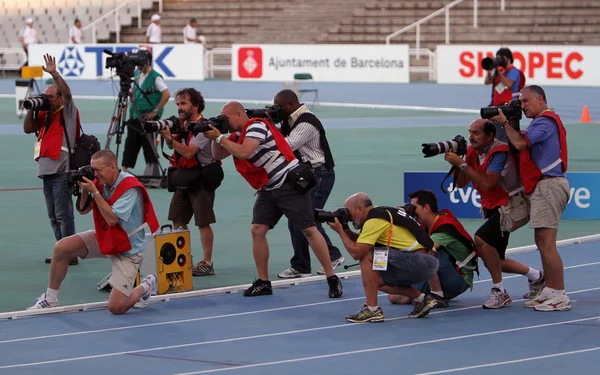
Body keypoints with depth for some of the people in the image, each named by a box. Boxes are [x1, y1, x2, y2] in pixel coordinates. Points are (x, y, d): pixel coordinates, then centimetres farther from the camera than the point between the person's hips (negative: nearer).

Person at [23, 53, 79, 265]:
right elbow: (28, 129, 17)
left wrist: (54, 74, -28)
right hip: (47, 171, 8)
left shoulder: (68, 112, -3)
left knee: (63, 214, -9)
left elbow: (67, 93, -19)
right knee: (54, 216, 11)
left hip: (62, 171, -8)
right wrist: (32, 110, 4)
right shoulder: (45, 115, 16)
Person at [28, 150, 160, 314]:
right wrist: (84, 190, -14)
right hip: (103, 238, 7)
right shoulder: (101, 183, -4)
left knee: (116, 308, -15)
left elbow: (112, 219, -32)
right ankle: (50, 299, 5)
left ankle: (145, 287, 18)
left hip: (126, 250, -7)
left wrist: (94, 191, -30)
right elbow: (83, 210, 5)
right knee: (62, 247, -12)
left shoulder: (130, 188, -26)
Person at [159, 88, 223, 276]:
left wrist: (170, 138, -26)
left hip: (201, 179, -9)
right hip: (183, 178, 9)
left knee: (203, 222, -6)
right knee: (177, 219, 10)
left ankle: (207, 263, -1)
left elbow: (189, 152, -23)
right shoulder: (182, 124, 9)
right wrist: (166, 132, -14)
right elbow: (172, 145, 3)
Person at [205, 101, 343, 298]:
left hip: (291, 183, -9)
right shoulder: (238, 134, 13)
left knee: (309, 230, -8)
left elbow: (244, 152, -28)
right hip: (269, 190, 9)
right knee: (257, 230, -2)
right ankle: (263, 283, 5)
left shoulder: (256, 126, -15)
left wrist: (219, 137, -20)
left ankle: (333, 279, -5)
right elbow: (218, 155, 16)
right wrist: (216, 137, -2)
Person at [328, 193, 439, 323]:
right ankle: (421, 299, 14)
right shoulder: (381, 213, 16)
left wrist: (340, 231, -5)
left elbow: (356, 252, -17)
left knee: (366, 256, -12)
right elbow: (358, 242, 23)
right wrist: (345, 229, 8)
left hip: (421, 262, -10)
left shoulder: (374, 220, -13)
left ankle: (372, 309, -11)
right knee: (377, 280, 22)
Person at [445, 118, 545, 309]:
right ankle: (537, 277, 35)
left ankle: (499, 292, -19)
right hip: (492, 208, 9)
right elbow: (461, 183, 2)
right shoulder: (473, 152, 2)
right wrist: (454, 161, -14)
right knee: (494, 261, 12)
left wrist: (462, 163, -32)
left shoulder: (500, 152, -23)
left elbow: (487, 183, -33)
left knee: (481, 239, -31)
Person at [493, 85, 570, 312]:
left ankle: (560, 297, -14)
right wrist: (508, 122, 9)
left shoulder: (545, 121, -11)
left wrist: (505, 122, -7)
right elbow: (522, 143, 20)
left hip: (548, 185, -11)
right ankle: (549, 291, 18)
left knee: (546, 243, -13)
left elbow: (520, 143, -21)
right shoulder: (544, 121, 23)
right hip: (542, 186, 11)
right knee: (542, 242, 14)